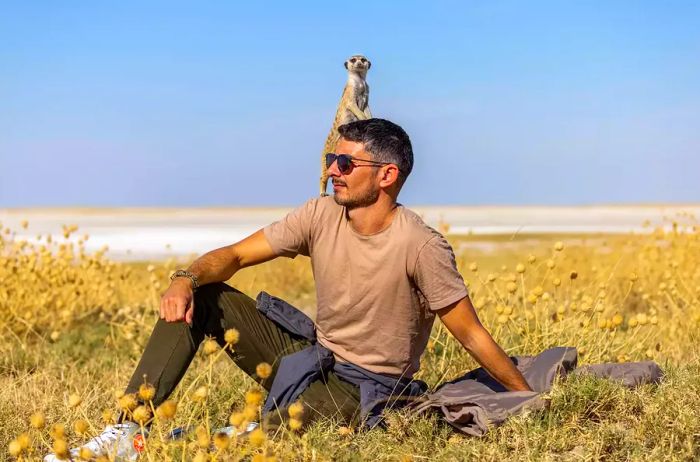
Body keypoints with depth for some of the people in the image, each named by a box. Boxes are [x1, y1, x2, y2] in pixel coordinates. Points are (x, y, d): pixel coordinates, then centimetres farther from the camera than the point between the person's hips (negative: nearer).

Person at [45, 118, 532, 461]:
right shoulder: (322, 215, -5)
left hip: (361, 392, -6)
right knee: (200, 297, -9)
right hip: (309, 354, 7)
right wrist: (186, 279, -27)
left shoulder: (421, 246, -21)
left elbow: (472, 334, -14)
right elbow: (234, 255, -6)